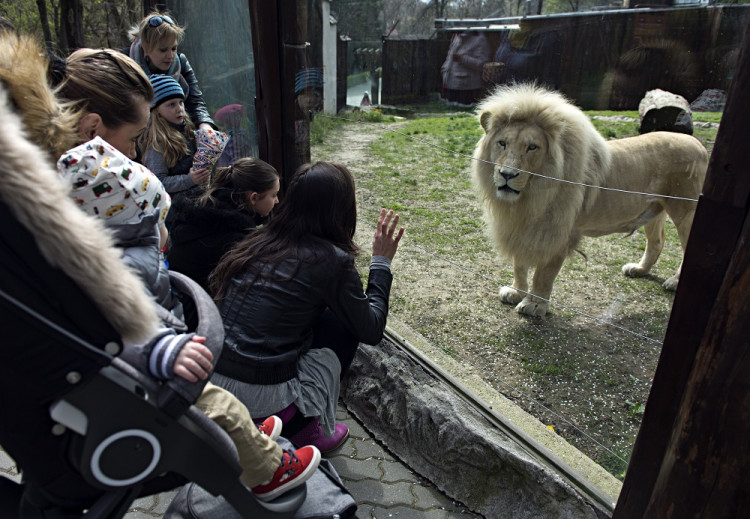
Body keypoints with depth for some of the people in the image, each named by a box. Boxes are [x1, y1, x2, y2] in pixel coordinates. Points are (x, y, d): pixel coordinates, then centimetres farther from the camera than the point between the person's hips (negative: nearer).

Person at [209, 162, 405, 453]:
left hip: (207, 375, 6)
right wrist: (382, 261, 6)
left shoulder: (261, 240, 3)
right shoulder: (332, 260, -13)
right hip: (259, 394, -6)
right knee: (345, 322, 9)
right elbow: (371, 331, -3)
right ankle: (300, 426, 11)